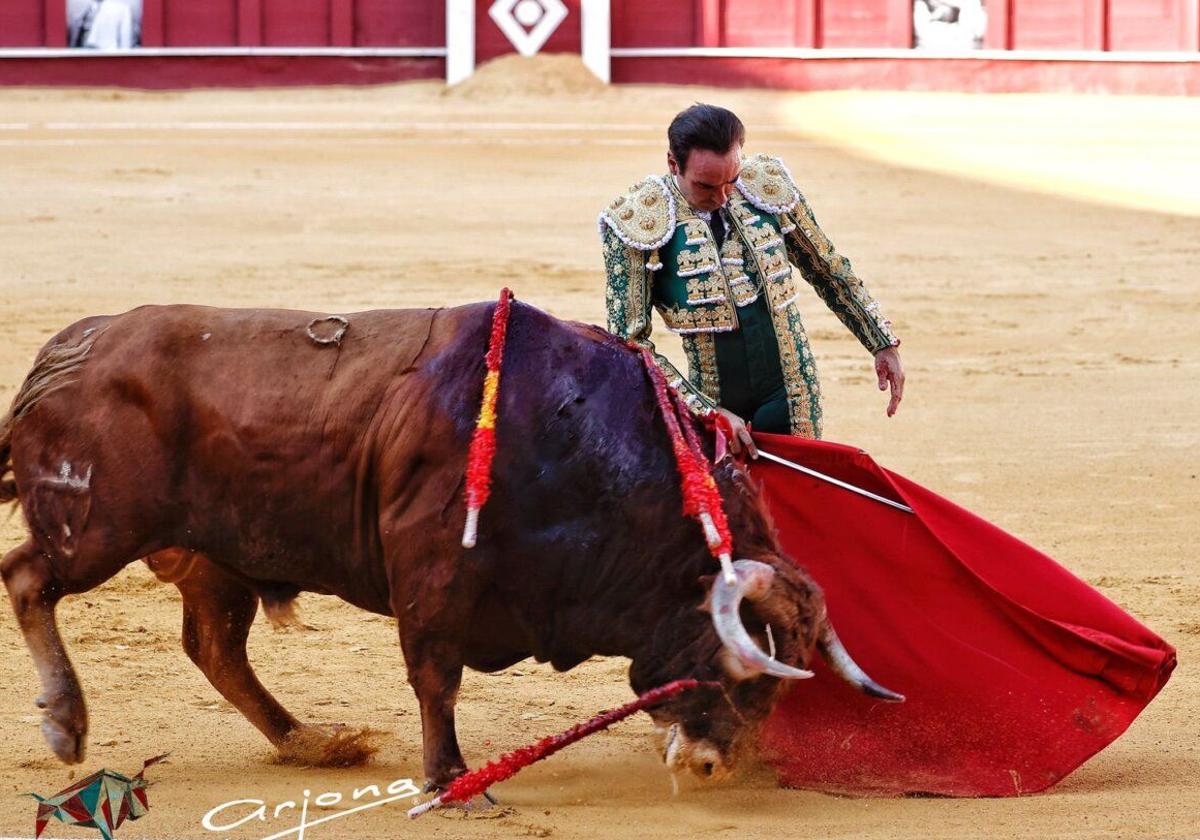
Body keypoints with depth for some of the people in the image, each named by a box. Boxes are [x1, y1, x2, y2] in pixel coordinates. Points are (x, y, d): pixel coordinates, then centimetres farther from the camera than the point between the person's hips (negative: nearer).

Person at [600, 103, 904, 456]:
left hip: (792, 398, 3)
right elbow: (629, 342, -15)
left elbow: (827, 269, 14)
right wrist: (708, 412, -22)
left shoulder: (768, 186, -2)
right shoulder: (636, 222, -14)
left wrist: (883, 344, 15)